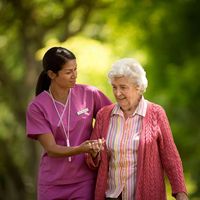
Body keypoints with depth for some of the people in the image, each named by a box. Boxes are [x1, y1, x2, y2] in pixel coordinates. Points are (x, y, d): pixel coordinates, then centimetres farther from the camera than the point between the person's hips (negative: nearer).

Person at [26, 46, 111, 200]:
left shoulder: (90, 94, -4)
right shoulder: (37, 107, -7)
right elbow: (51, 149, -11)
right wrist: (80, 149, -29)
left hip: (85, 181, 0)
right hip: (52, 185, 0)